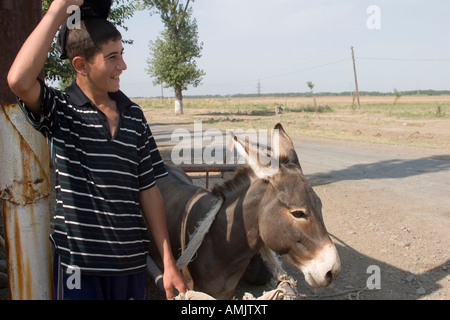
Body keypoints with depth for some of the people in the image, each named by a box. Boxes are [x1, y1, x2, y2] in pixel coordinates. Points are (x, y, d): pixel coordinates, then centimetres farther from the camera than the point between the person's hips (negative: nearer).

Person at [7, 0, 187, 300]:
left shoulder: (134, 115, 3)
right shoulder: (59, 109, -6)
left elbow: (148, 190, 4)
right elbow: (19, 80, -29)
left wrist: (169, 262, 2)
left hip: (132, 261, 4)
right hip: (78, 262, -3)